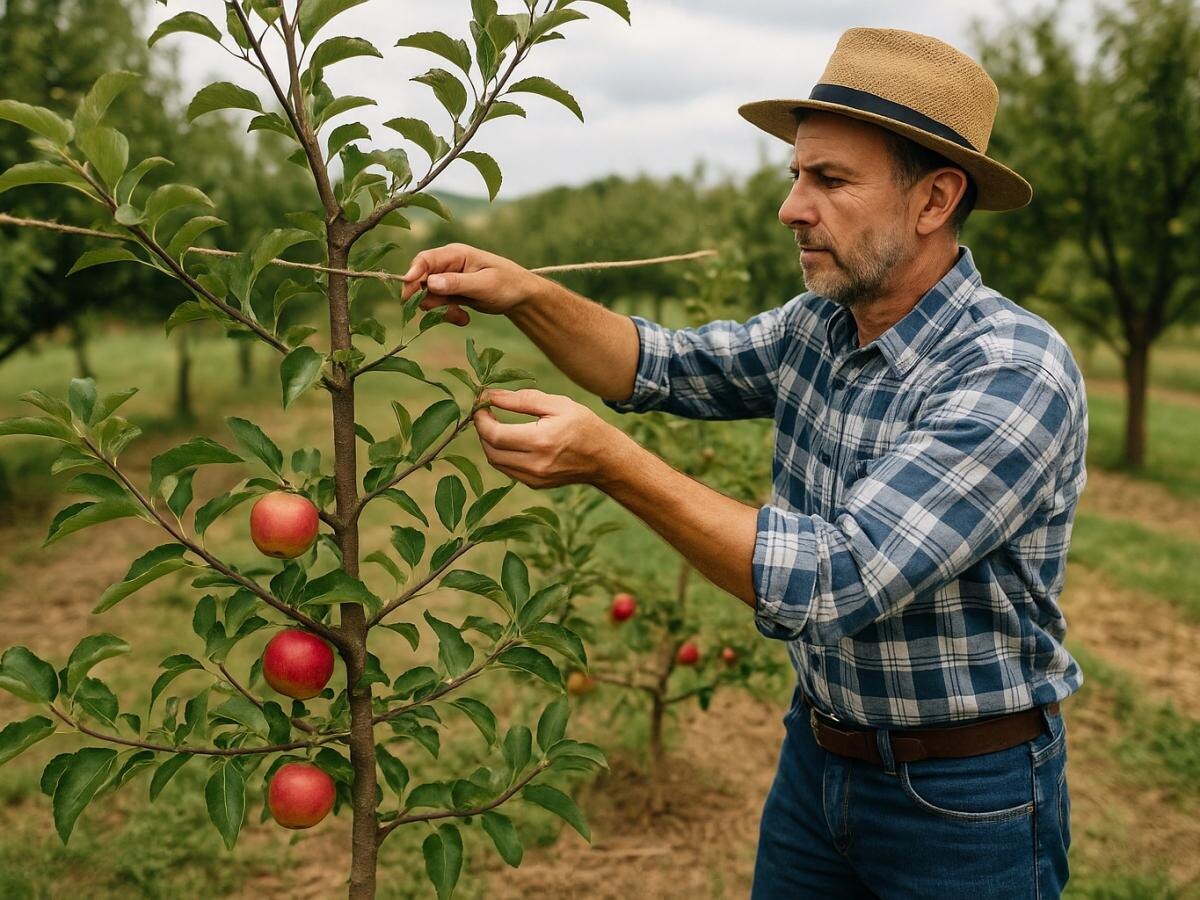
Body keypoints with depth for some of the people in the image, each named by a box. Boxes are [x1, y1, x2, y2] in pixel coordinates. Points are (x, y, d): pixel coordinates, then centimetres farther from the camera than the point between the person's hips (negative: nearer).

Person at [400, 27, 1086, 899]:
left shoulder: (1016, 375, -26)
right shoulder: (820, 326, -3)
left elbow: (834, 581, -32)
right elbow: (664, 365, 6)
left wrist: (609, 461, -32)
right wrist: (525, 295, -11)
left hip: (966, 797, -6)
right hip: (818, 754, 6)